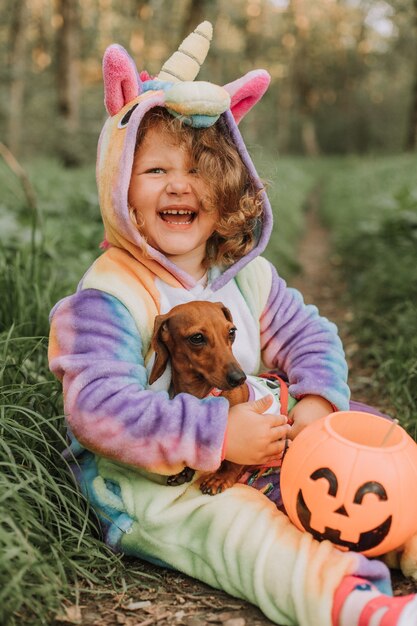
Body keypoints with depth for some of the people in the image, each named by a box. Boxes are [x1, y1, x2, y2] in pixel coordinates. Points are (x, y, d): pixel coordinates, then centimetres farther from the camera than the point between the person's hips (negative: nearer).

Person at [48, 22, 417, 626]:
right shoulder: (108, 297, -16)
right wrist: (217, 434, -28)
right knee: (231, 524, -33)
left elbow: (308, 335, 9)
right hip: (146, 485, -7)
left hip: (259, 461, 8)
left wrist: (316, 402, -14)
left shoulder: (247, 276, 6)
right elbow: (99, 407, -24)